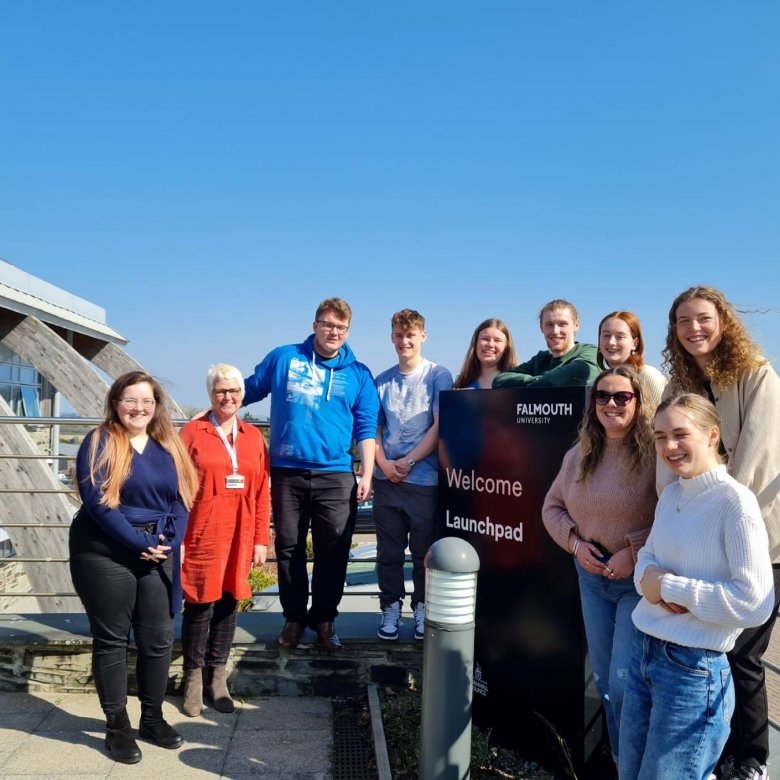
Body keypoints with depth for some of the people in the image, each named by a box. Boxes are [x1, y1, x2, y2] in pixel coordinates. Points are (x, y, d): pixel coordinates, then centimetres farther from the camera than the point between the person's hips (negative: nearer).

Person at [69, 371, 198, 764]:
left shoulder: (168, 447, 9)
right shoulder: (99, 443, -6)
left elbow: (181, 499, 7)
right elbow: (96, 501, -15)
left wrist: (169, 541, -10)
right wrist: (140, 544, -17)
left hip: (158, 555, 4)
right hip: (106, 555, -4)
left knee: (158, 639, 9)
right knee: (112, 640, 7)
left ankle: (153, 717, 28)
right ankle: (117, 726, 21)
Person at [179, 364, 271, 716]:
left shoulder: (253, 437, 8)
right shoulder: (193, 431, -2)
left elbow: (262, 493, 8)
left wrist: (261, 539, 5)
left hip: (239, 536, 3)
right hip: (201, 536, -3)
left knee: (228, 604, 10)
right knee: (200, 605, 2)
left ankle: (217, 677, 26)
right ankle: (193, 678, 21)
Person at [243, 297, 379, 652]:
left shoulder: (358, 375, 7)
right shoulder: (282, 358, 6)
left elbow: (366, 429, 6)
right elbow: (248, 390, 16)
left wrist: (367, 475, -1)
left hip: (336, 475, 0)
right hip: (287, 472, 0)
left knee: (333, 551, 3)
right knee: (288, 547, 9)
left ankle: (324, 618, 22)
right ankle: (294, 616, 26)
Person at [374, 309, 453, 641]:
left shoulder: (439, 376, 0)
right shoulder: (381, 382, 11)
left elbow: (440, 426, -7)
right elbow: (373, 430, 12)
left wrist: (408, 461, -12)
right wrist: (384, 463, -6)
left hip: (425, 480, -3)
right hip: (387, 479, 3)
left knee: (424, 551, 7)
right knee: (389, 552, 10)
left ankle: (423, 609, 22)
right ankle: (391, 608, 23)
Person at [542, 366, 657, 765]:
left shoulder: (655, 452, -14)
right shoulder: (579, 455, 4)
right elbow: (552, 506, 11)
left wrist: (634, 553, -21)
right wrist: (575, 542, -4)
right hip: (592, 576, 6)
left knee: (625, 685, -6)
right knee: (604, 683, 17)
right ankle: (621, 761, 38)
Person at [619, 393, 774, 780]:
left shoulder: (735, 502, -17)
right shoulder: (670, 494, 6)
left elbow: (755, 603, -22)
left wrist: (669, 587, -18)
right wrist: (648, 576, -8)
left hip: (694, 669, -7)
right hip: (643, 651, 7)